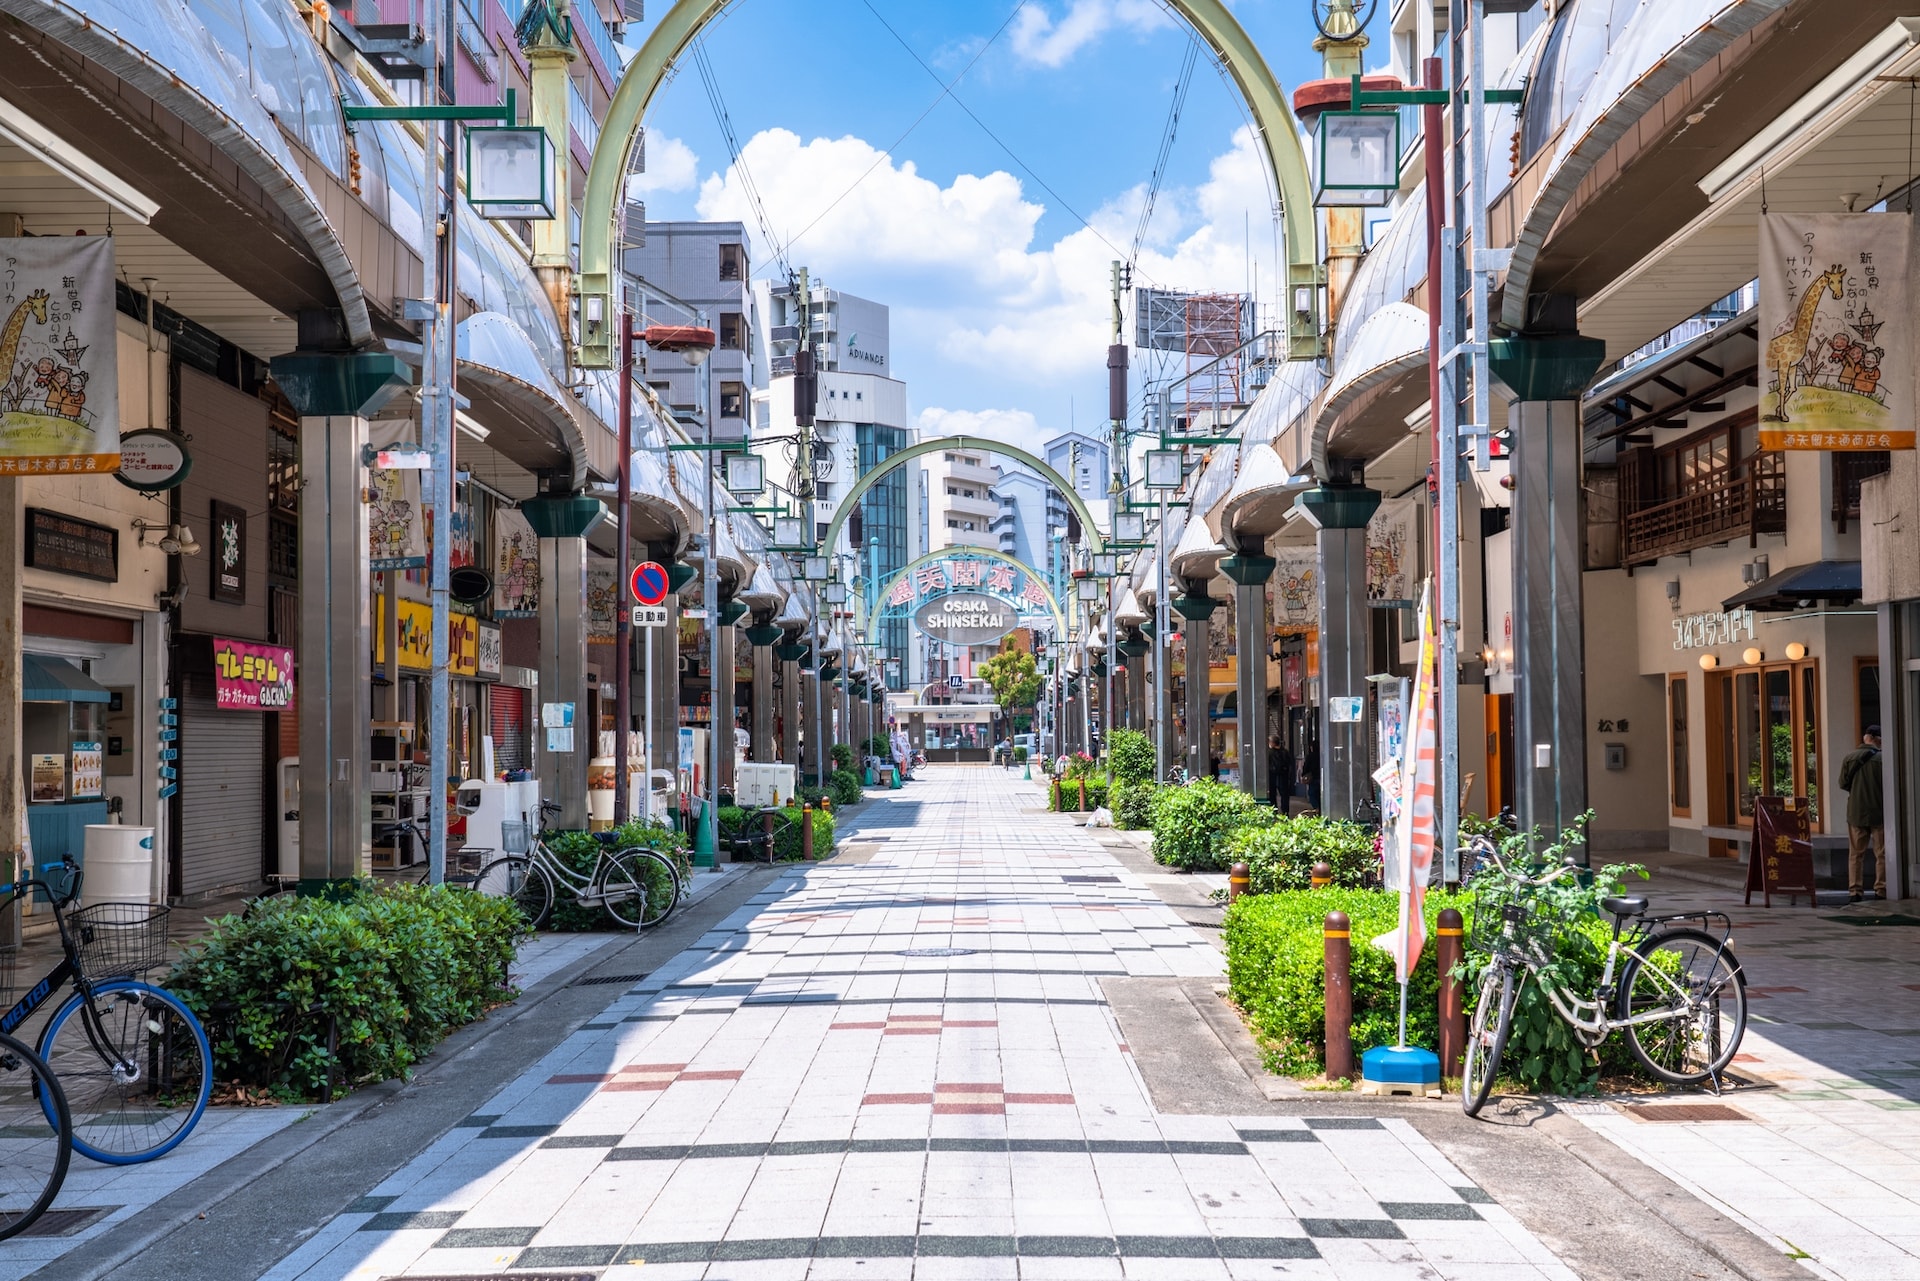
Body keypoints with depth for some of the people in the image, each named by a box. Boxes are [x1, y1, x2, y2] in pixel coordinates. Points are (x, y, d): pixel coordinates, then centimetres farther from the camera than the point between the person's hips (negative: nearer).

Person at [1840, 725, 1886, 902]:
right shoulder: (1882, 759, -11)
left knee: (1856, 854, 8)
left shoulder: (1849, 758, 0)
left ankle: (1855, 889, 5)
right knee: (1881, 853, 6)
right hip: (1878, 812, -3)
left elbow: (1843, 784, 3)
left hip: (1855, 813, 3)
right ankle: (1881, 889, 4)